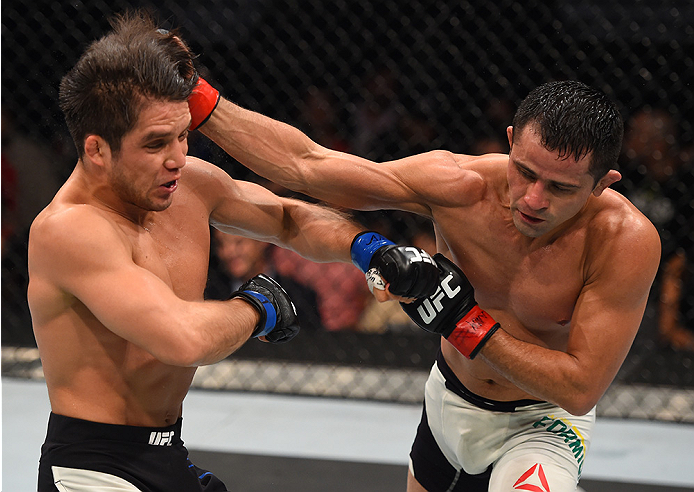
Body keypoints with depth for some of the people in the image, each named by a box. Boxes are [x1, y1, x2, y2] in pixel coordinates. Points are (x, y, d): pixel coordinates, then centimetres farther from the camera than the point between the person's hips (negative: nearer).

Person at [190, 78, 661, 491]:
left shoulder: (626, 240, -30)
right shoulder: (460, 185, -24)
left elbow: (581, 389, -27)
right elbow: (305, 163, -20)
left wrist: (465, 322, -31)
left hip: (542, 425, -4)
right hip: (449, 404, 4)